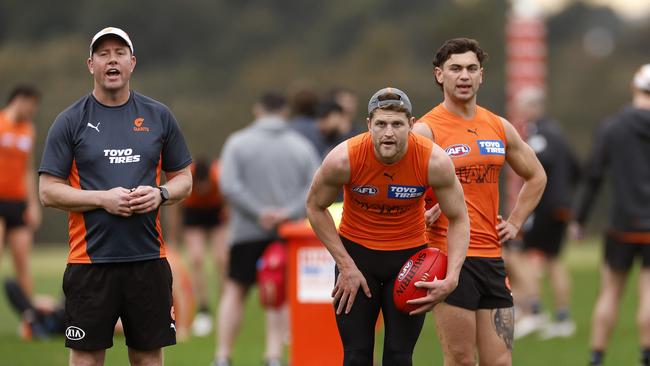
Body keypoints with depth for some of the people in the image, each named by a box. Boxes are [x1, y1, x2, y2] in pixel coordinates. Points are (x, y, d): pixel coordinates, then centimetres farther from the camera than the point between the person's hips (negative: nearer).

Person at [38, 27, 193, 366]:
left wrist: (161, 194, -7)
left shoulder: (159, 116, 9)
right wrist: (103, 199, -14)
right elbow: (48, 191, -2)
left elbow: (183, 178, 16)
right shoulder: (70, 121, 1)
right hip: (91, 259, -3)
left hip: (148, 258, 3)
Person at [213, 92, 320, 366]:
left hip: (247, 232, -1)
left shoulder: (238, 143, 1)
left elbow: (229, 185, -12)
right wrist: (289, 213, -14)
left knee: (234, 291, 8)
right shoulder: (302, 146, 7)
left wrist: (260, 212, -15)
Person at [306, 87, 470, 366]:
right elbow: (315, 207, -4)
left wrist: (451, 279, -20)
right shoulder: (343, 159, -22)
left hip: (410, 256, 0)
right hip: (356, 252, 0)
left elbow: (459, 220, -8)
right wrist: (346, 265, -9)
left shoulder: (435, 162, -21)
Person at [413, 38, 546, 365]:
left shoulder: (500, 128, 12)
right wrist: (420, 215, -21)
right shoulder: (426, 130, -5)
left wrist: (514, 222, 17)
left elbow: (535, 176, 27)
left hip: (491, 256, 6)